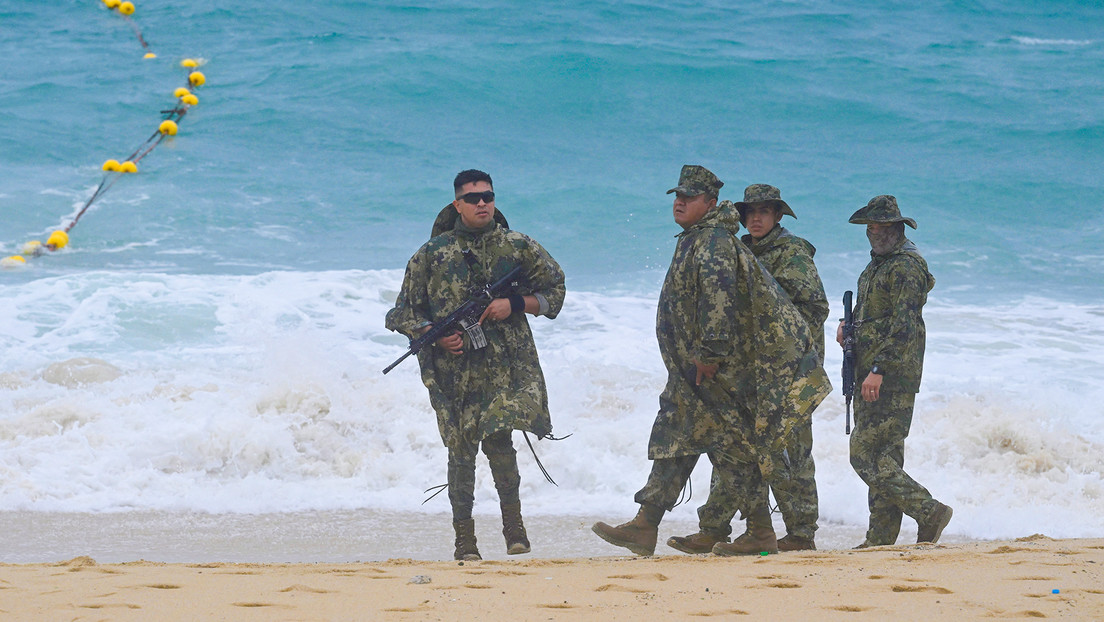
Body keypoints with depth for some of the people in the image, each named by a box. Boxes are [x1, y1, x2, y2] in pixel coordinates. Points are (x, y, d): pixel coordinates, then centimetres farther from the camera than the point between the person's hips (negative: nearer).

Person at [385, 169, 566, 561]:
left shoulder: (518, 247, 6)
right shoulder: (431, 255, 6)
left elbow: (555, 290, 11)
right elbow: (404, 313, 9)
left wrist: (515, 304, -5)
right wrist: (436, 336, -9)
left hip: (506, 366, -1)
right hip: (454, 369, 1)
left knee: (498, 438, -17)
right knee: (461, 451, 2)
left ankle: (513, 520, 1)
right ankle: (464, 538, 10)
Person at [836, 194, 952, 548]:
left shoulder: (906, 267, -12)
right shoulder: (877, 265, 19)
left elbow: (903, 325, -20)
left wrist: (879, 369, -25)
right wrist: (849, 325, 10)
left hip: (892, 379, -10)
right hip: (872, 377, 10)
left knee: (866, 455, -14)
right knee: (883, 457, 9)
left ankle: (928, 512, -13)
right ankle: (881, 537, 11)